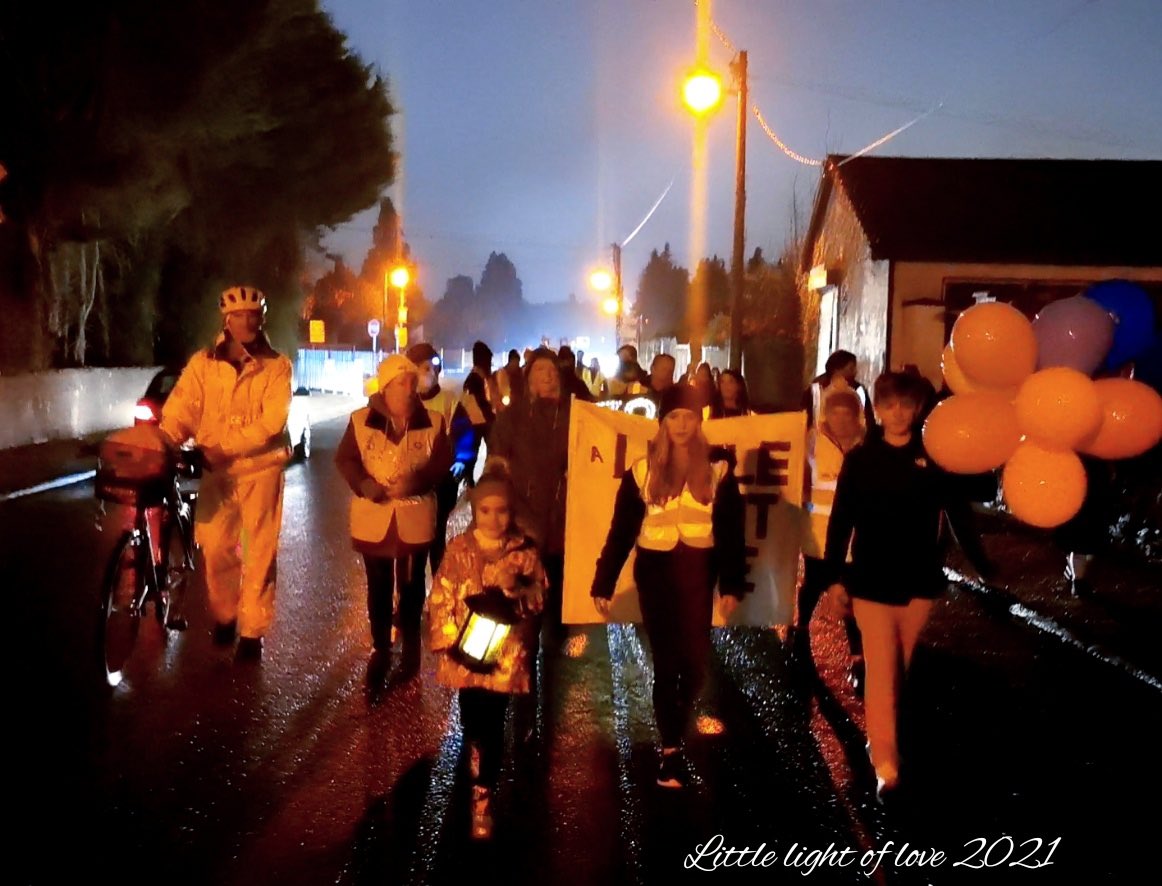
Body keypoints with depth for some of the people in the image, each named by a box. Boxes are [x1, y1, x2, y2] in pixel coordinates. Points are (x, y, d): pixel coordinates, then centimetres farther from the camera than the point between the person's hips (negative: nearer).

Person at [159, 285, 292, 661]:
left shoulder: (276, 366, -3)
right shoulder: (202, 363, 4)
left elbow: (272, 421, -14)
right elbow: (181, 409, -6)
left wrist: (224, 446, -23)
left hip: (260, 467, -2)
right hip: (216, 468, 2)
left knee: (259, 552, 1)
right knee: (215, 548, 5)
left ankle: (252, 631, 13)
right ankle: (224, 614, 30)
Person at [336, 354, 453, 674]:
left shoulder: (432, 422, -2)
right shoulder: (361, 420, -3)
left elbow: (443, 462, -4)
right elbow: (345, 459, -1)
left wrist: (416, 482, -22)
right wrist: (367, 486, -19)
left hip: (415, 519, 0)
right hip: (374, 519, 0)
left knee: (411, 585, 10)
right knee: (379, 587, 9)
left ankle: (410, 646, 27)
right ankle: (380, 647, 22)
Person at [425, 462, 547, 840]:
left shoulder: (524, 550, -3)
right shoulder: (458, 549, -4)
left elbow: (539, 597, -3)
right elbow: (440, 599, -4)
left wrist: (515, 588, -22)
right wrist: (451, 640, -14)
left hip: (505, 653, -1)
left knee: (492, 727, 1)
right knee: (473, 723, 10)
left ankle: (483, 798, 9)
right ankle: (482, 779, 34)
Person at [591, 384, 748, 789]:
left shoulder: (717, 469, 0)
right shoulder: (643, 470, -1)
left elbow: (732, 532, 2)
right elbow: (621, 529, -1)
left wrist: (732, 585, -4)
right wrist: (604, 583, -4)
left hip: (698, 573, 1)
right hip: (654, 571, 0)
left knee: (694, 662, 0)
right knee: (665, 662, 3)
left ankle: (676, 733, 27)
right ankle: (671, 749, 13)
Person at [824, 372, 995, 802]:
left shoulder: (934, 457, -2)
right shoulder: (860, 458, -3)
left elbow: (959, 513, 0)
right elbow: (841, 520, -2)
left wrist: (983, 565, -3)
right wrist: (836, 575, -5)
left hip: (919, 580, 2)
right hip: (872, 581, -2)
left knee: (900, 669, 15)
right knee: (881, 670, -4)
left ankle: (881, 737, 33)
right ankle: (886, 767, -4)